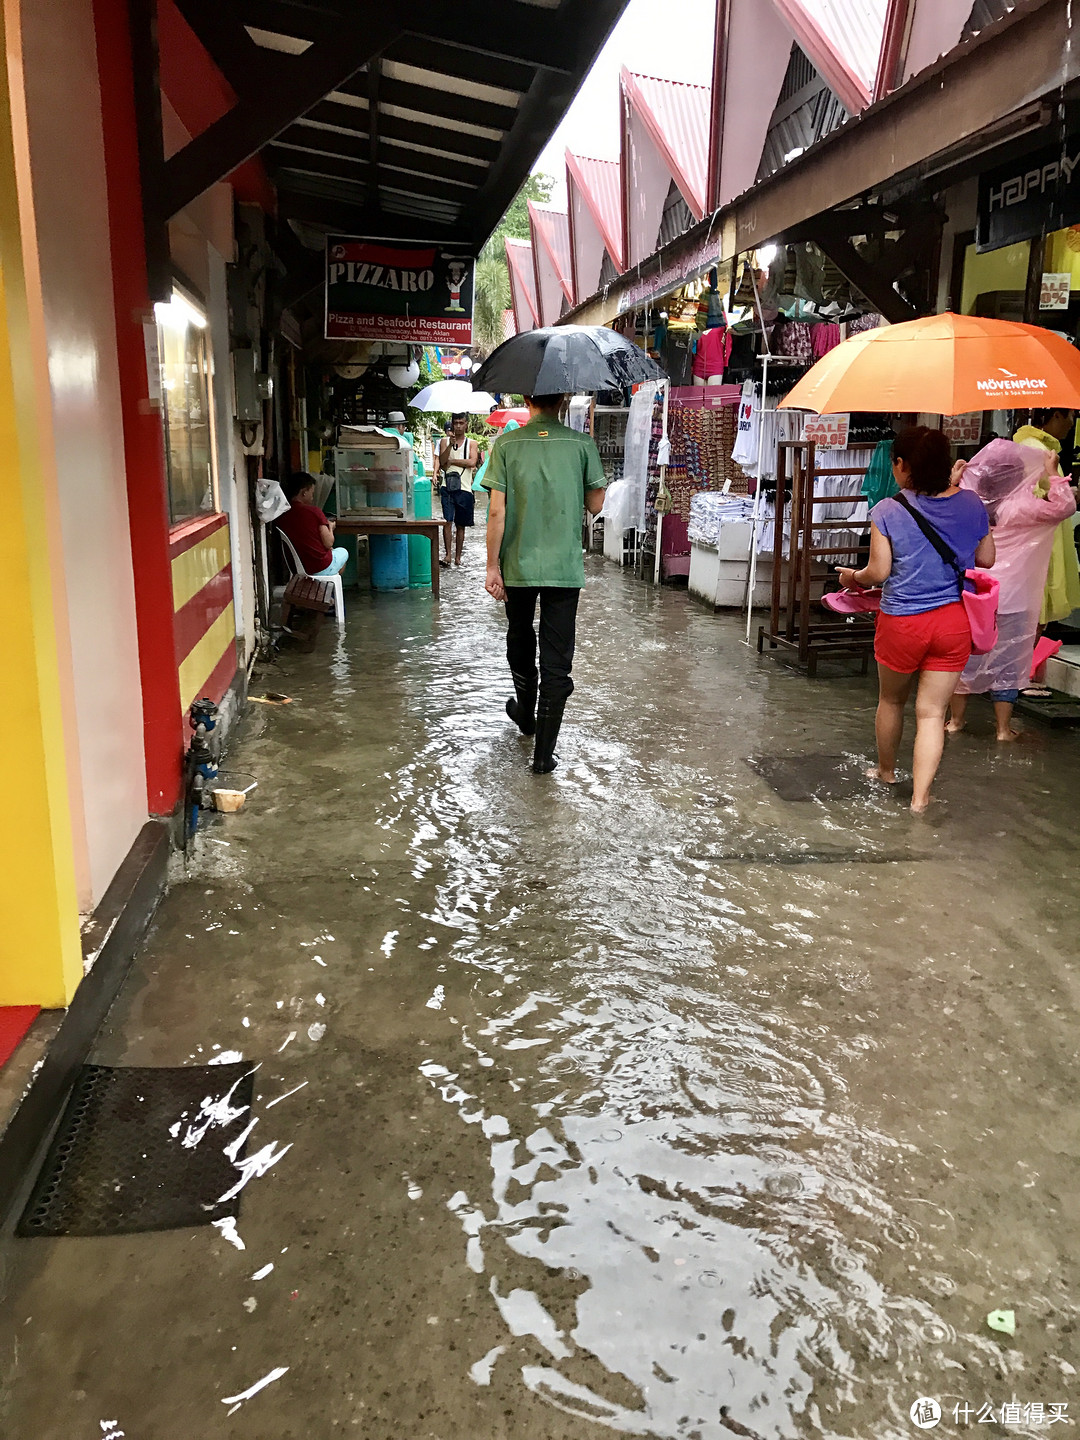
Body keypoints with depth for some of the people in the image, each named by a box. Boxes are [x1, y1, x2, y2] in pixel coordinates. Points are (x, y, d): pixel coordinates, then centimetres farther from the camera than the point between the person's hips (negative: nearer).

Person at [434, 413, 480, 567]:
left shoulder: (472, 443, 10)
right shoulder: (445, 441, 11)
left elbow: (472, 462, -7)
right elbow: (441, 462, -3)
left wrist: (451, 461, -4)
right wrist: (451, 444, -14)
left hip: (464, 488, 1)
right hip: (448, 486, -1)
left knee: (461, 525, 6)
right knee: (447, 521, -13)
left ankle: (458, 556, 12)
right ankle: (448, 555, -13)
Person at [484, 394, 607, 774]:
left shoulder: (506, 444, -4)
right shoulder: (581, 443, -3)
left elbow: (497, 511, -8)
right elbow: (595, 505, 1)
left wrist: (492, 567, -2)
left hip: (518, 568, 1)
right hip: (565, 569, -1)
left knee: (520, 644, 24)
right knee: (556, 661, 2)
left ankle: (526, 715, 45)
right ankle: (543, 753, 1)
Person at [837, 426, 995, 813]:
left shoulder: (888, 511, -12)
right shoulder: (971, 504, -1)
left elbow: (878, 572, -12)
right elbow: (986, 559, 9)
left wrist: (852, 576, 10)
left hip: (902, 621, -2)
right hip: (955, 622, 2)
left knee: (891, 700, 21)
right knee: (932, 712, 6)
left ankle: (886, 770, 40)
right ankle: (920, 797, 4)